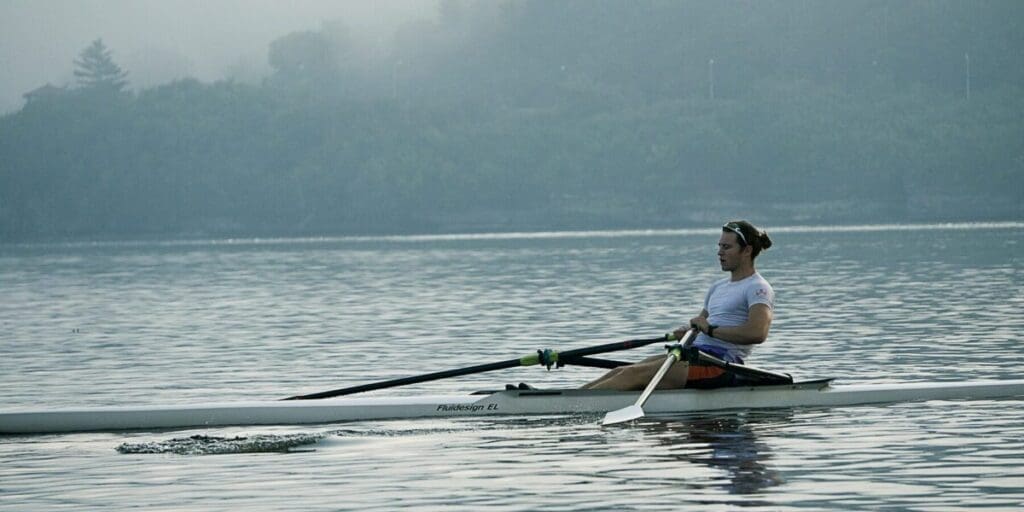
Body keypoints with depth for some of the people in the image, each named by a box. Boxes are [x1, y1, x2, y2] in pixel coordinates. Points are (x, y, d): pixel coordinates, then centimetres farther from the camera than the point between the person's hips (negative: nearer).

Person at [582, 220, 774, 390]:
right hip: (697, 353, 9)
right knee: (621, 372, -5)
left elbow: (757, 333, -23)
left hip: (720, 364, -9)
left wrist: (711, 329, -18)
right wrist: (685, 331, 1)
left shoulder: (758, 288, -5)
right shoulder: (719, 287, 24)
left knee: (635, 374, -20)